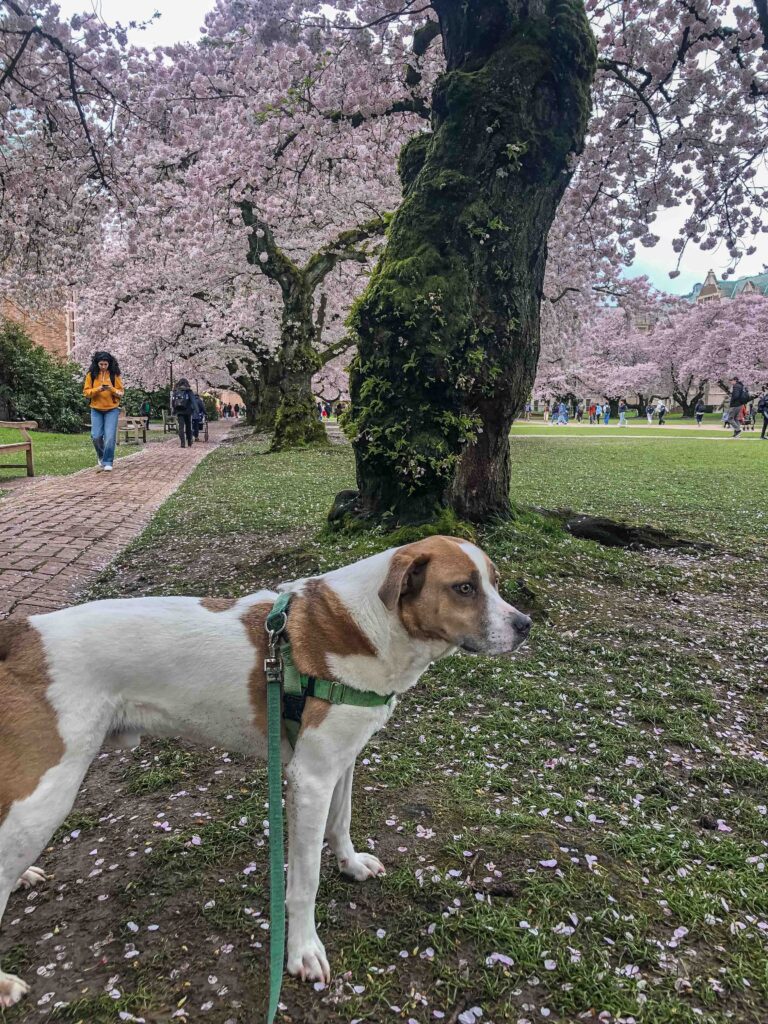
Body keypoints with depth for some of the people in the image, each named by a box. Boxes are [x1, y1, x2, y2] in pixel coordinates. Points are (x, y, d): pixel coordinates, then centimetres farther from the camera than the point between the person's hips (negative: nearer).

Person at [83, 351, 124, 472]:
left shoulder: (114, 375, -1)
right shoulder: (91, 375, 0)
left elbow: (121, 392, -1)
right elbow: (86, 392, -3)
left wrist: (112, 389, -21)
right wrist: (97, 389, -20)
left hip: (112, 409, -1)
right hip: (96, 410, 1)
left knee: (110, 437, -9)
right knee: (96, 436, -3)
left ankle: (108, 463, -1)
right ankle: (101, 458, 22)